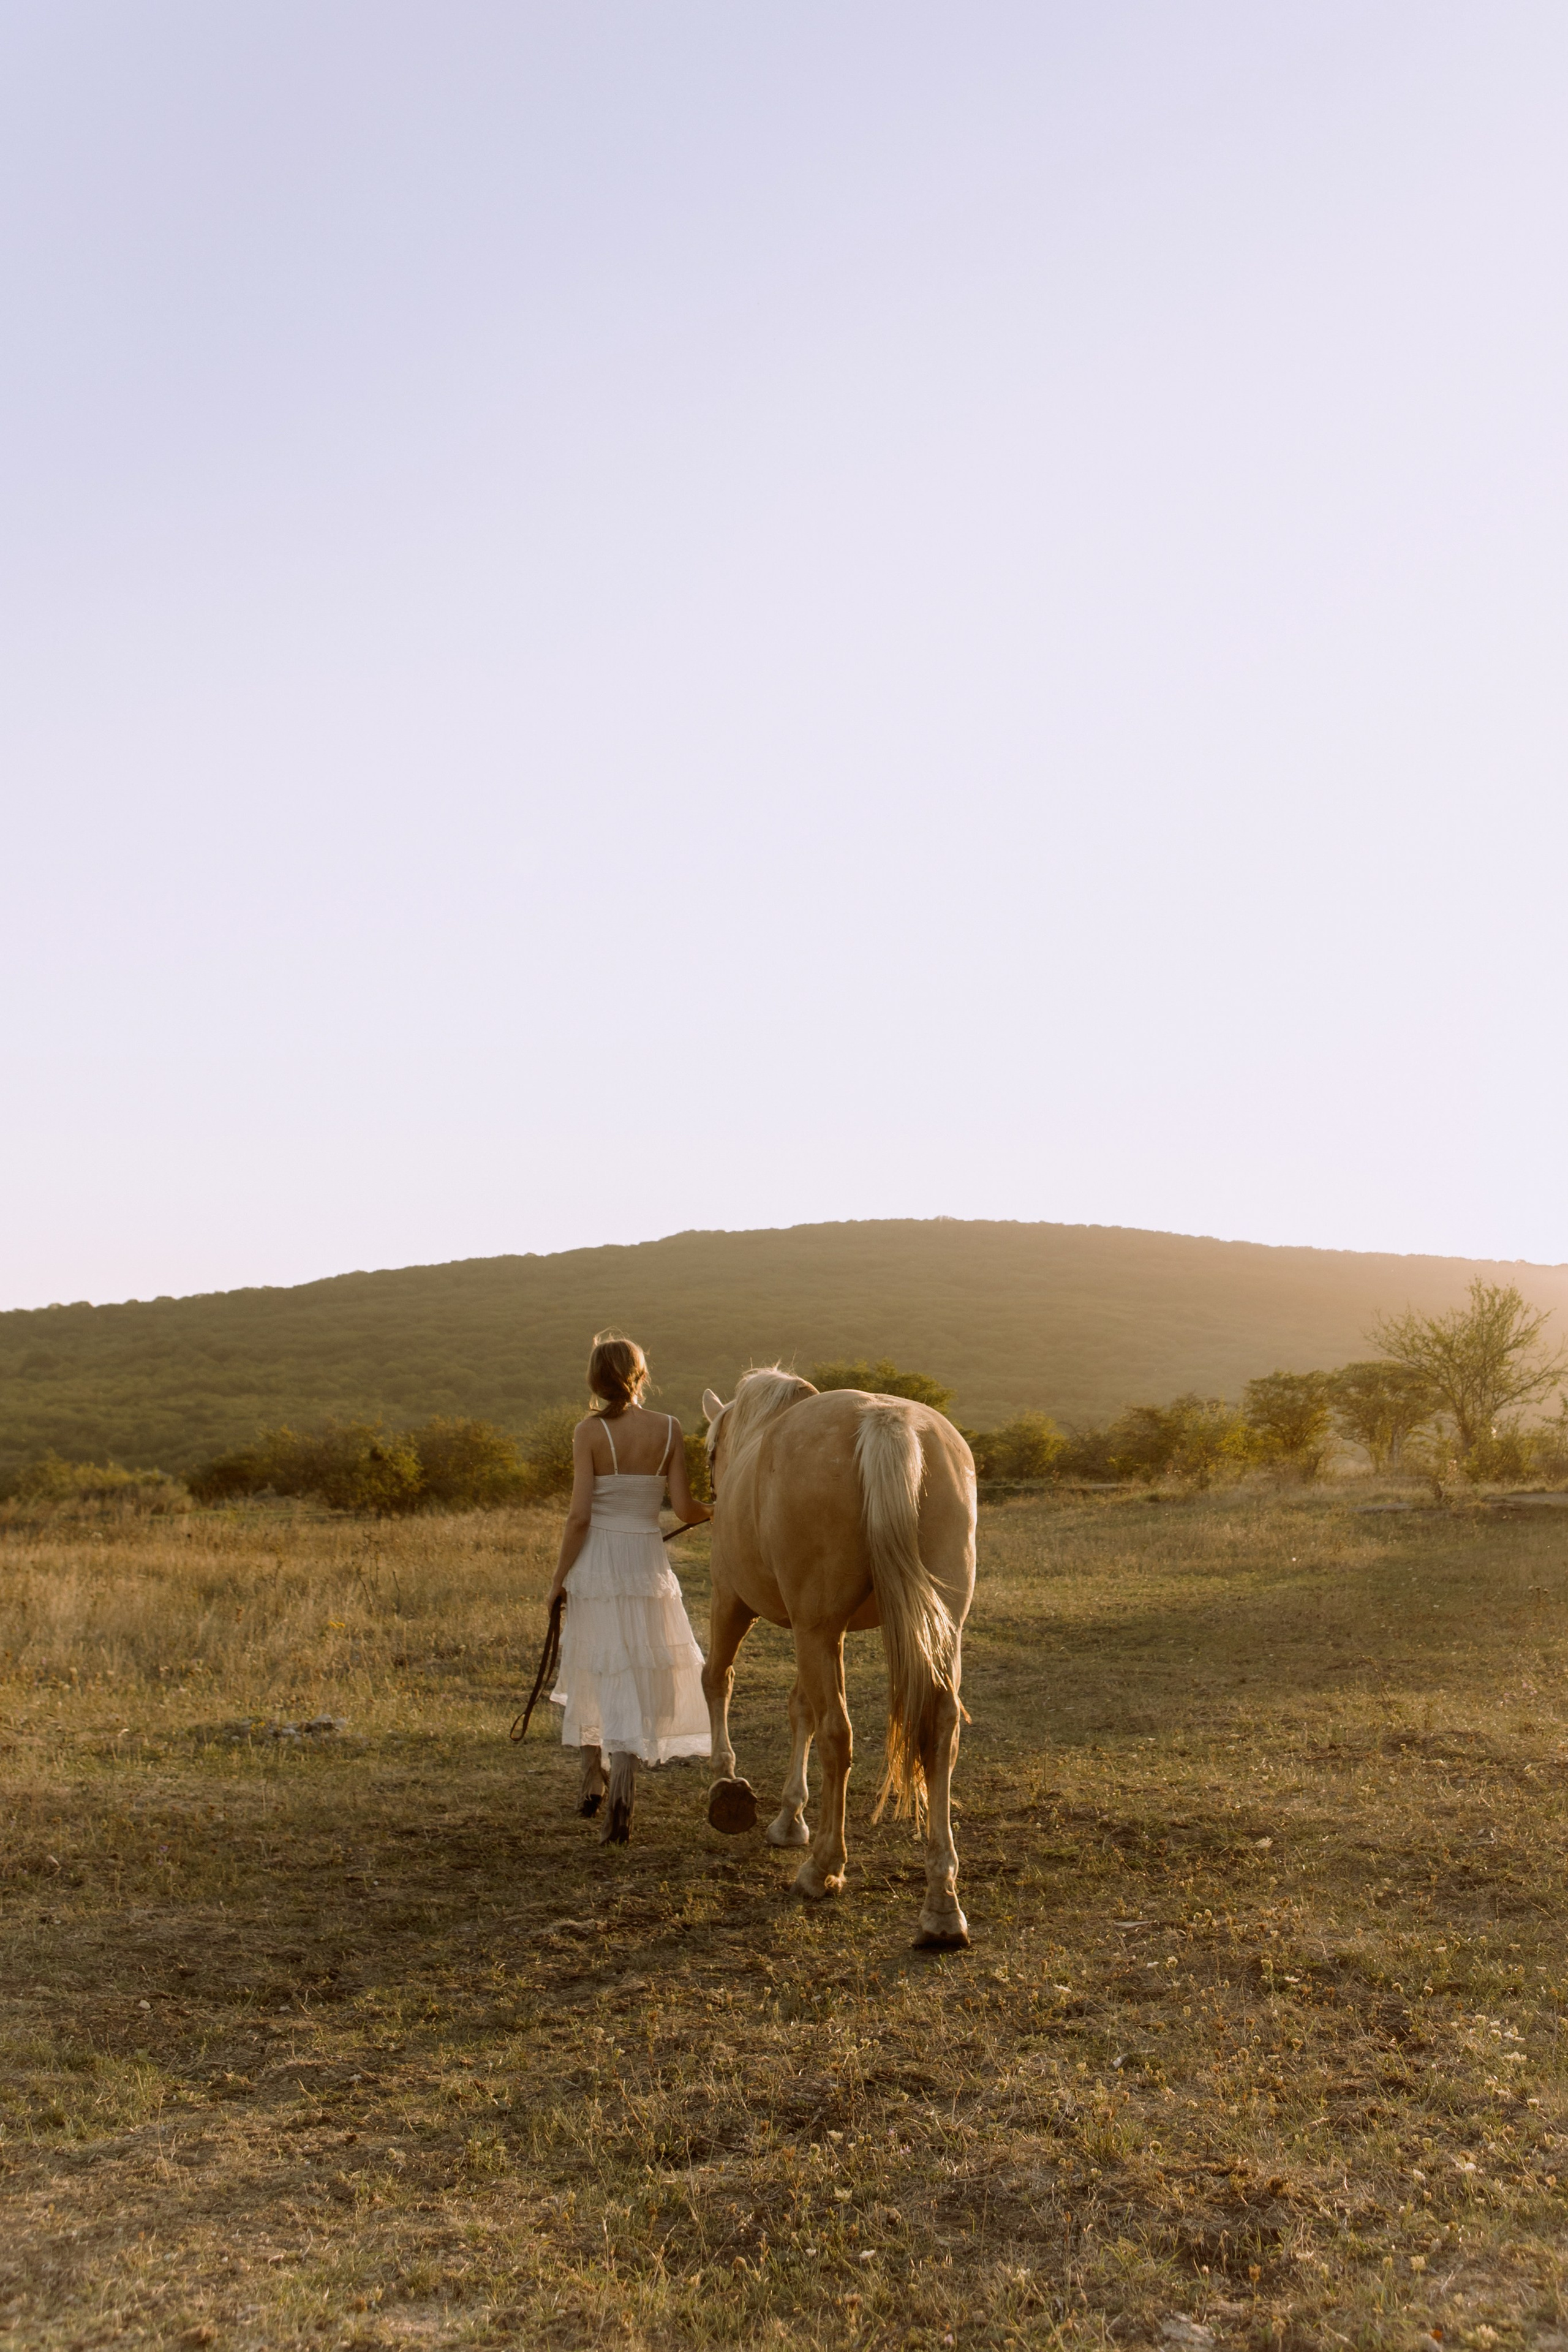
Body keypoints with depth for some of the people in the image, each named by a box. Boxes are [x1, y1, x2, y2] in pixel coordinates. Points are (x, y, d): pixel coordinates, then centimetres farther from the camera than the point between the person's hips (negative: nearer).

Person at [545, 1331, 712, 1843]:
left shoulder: (589, 1432, -9)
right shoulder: (668, 1429, -3)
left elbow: (579, 1516, -11)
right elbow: (684, 1508, -3)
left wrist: (558, 1578, -2)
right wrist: (711, 1512, 19)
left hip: (596, 1561, -1)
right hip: (647, 1561, 1)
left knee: (593, 1672, 17)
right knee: (636, 1679, 7)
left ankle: (591, 1780, 27)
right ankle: (622, 1787, -7)